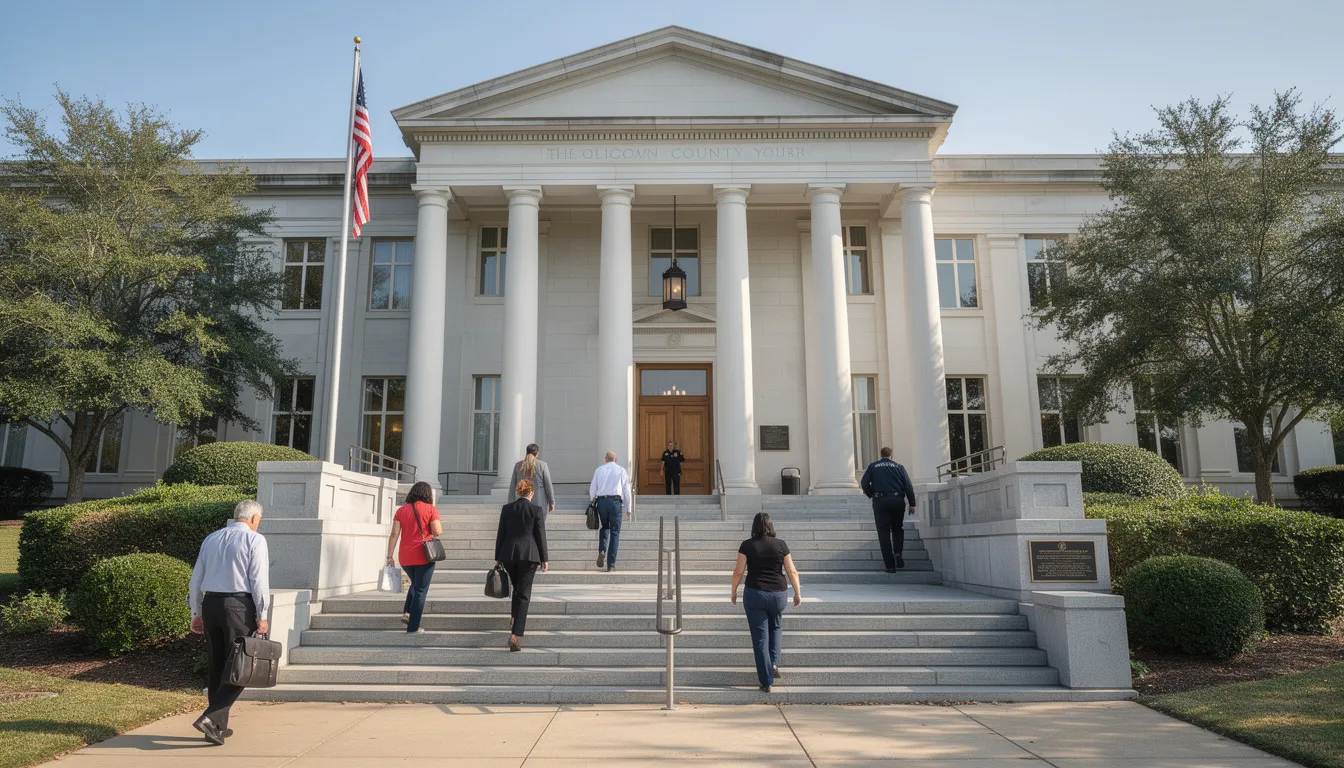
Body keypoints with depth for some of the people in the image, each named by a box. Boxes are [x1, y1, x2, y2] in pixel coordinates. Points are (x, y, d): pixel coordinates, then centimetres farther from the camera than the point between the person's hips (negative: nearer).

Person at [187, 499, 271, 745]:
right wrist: (261, 616, -6)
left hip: (210, 604, 7)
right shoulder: (254, 540, -4)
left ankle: (219, 727, 19)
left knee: (217, 666, 14)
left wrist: (196, 613, 22)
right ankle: (210, 718, -14)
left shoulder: (211, 539, 14)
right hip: (239, 605, -6)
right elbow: (259, 580, -10)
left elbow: (196, 579, 16)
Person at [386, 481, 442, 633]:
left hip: (405, 558, 4)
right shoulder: (430, 509, -6)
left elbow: (394, 534, 0)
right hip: (423, 557, -4)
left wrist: (389, 556, 2)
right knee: (421, 591, 6)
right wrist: (440, 524, 9)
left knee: (415, 584, 28)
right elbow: (437, 532, -13)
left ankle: (407, 612, 11)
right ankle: (413, 627, 6)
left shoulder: (401, 510, 5)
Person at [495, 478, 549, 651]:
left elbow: (500, 534, 6)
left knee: (517, 589, 25)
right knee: (524, 594, -2)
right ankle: (515, 634, -12)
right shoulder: (537, 509, -5)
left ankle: (516, 619, 38)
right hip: (529, 554, -3)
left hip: (508, 554, 3)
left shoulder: (506, 508, 4)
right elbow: (540, 535, -3)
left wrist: (498, 557, 13)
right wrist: (544, 559, 5)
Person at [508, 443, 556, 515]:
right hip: (539, 503, -2)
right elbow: (548, 485, -5)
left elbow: (512, 486, 4)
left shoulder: (518, 465, 2)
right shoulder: (542, 465, -6)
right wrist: (552, 502, 3)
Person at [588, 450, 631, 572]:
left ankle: (602, 551, -4)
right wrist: (627, 508, 11)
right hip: (616, 501, -2)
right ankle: (611, 564, 2)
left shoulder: (599, 470, 11)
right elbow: (626, 490, 6)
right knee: (615, 533, 4)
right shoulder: (621, 470, 7)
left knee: (604, 527, 22)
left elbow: (592, 489, 11)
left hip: (601, 501, 2)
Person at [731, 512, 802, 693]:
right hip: (778, 594, 2)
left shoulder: (747, 545, -5)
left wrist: (734, 592, 9)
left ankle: (766, 681, 6)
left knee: (760, 637, 5)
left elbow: (738, 572, -4)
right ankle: (774, 663, 12)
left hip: (754, 594, -2)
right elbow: (792, 572, 1)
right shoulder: (781, 545, -1)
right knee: (776, 628, 28)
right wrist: (798, 593, 11)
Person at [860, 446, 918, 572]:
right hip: (897, 501, 1)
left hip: (880, 502, -1)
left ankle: (890, 566, -4)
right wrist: (912, 504, 2)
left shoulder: (873, 466, 11)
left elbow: (864, 483, 0)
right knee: (897, 529, 20)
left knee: (884, 533, 1)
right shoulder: (898, 467, 11)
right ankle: (897, 553, -5)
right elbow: (908, 485, 2)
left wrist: (871, 495, 15)